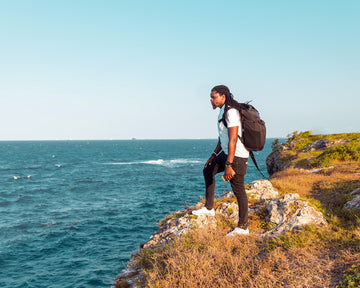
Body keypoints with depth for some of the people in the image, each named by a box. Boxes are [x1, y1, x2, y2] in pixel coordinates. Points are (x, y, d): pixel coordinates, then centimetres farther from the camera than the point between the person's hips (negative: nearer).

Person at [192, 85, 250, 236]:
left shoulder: (231, 112, -20)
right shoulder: (223, 111, 12)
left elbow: (233, 139, -26)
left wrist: (228, 165, -29)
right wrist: (214, 155, 22)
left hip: (237, 156, -11)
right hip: (227, 153, 11)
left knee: (238, 190, -3)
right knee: (208, 170, 20)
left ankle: (243, 227, 7)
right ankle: (209, 208, 27)